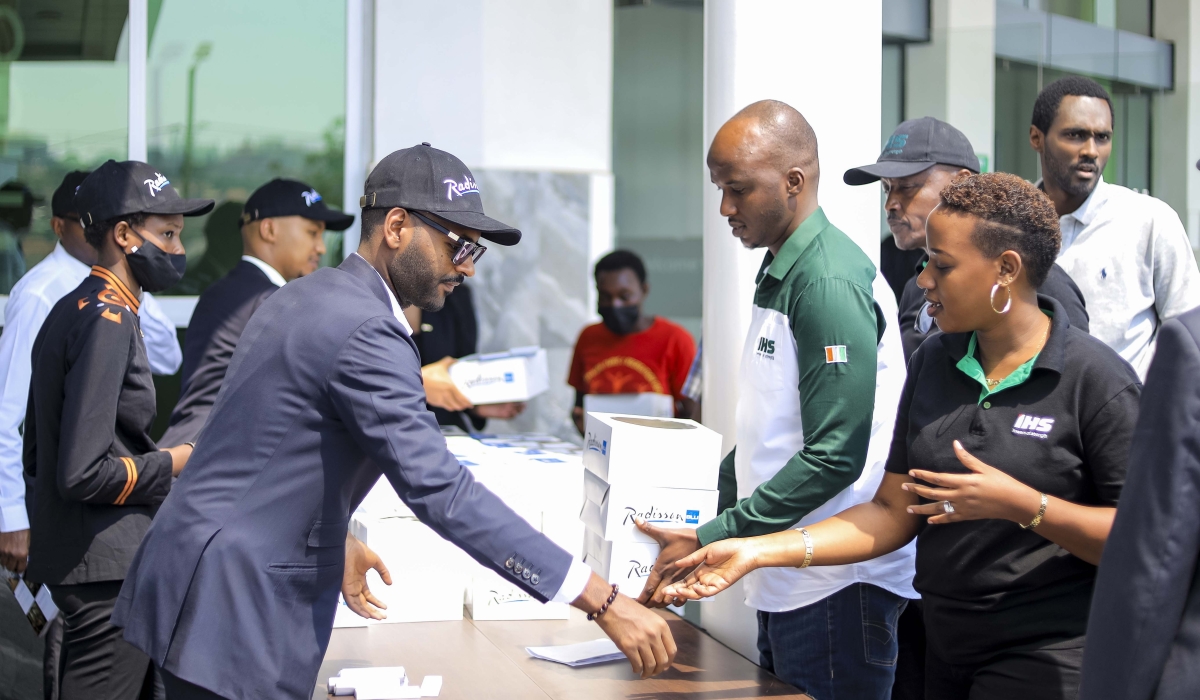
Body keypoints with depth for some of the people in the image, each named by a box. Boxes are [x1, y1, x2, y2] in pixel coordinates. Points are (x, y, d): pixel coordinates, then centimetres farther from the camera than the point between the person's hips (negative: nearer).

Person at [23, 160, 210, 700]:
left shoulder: (70, 311, 14)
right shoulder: (108, 321, -17)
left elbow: (37, 457, 20)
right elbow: (84, 473, -23)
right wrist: (171, 464, -10)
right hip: (109, 569, -10)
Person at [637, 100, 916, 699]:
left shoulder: (830, 283, -17)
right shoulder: (780, 273, 14)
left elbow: (836, 455, -23)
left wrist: (710, 540, -22)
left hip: (837, 588, -9)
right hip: (788, 582, 9)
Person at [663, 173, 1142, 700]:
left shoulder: (1098, 379, -12)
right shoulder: (932, 364, 6)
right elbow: (894, 513, 5)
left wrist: (1020, 504, -24)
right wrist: (762, 551, -4)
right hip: (947, 655, 6)